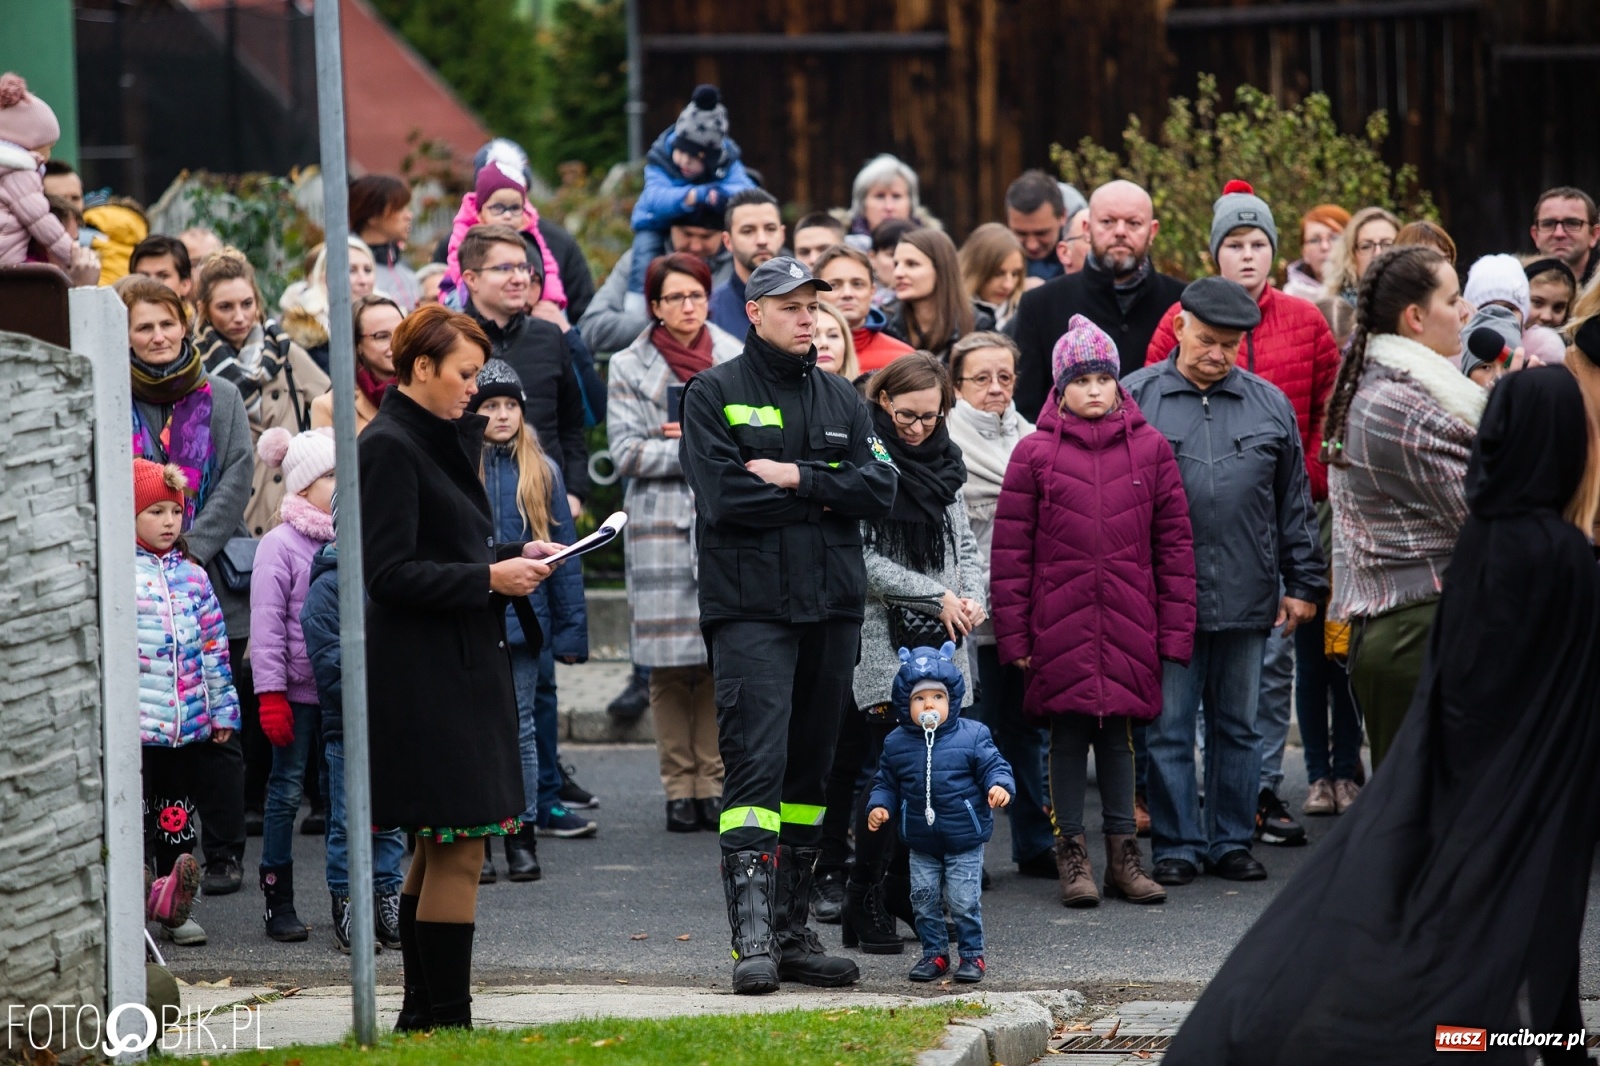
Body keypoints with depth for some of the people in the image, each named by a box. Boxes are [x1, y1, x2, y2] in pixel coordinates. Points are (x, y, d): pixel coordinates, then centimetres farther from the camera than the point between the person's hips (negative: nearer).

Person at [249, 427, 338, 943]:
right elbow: (266, 625, -10)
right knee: (287, 789, 2)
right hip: (299, 688, -5)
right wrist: (270, 693, -14)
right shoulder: (280, 545, -8)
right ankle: (279, 904, 7)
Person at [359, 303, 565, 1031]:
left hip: (459, 664, 10)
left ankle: (423, 1014, 21)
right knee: (458, 848, -9)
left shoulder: (437, 439, 15)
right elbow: (390, 574, -19)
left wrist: (514, 556, 9)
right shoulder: (390, 448, -14)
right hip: (425, 671, -10)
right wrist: (490, 577, -17)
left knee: (439, 848, 14)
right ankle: (445, 1018, -6)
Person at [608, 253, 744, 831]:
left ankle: (714, 782, 5)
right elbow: (627, 453, -2)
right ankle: (679, 786, 4)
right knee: (669, 664, -3)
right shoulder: (630, 368, 6)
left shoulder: (735, 361, 11)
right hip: (659, 525, -1)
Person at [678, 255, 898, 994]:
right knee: (755, 763, -14)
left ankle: (791, 931, 15)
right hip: (749, 606, -6)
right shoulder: (715, 393, 0)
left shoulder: (840, 399, 15)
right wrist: (824, 498, -5)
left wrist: (797, 478, -10)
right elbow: (724, 496, -12)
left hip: (831, 604, 6)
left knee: (809, 767, 9)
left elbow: (879, 488, 1)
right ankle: (753, 938, -19)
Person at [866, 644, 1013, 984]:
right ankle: (934, 953, 21)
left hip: (964, 842, -3)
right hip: (921, 843, 3)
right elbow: (886, 783, 10)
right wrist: (879, 806, -6)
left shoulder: (972, 736, -7)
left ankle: (972, 955, 12)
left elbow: (993, 766, -5)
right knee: (924, 900, 7)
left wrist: (1000, 785, -25)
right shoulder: (896, 744, 1)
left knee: (965, 902, -2)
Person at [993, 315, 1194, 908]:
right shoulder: (1035, 454, 0)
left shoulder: (1150, 449, 5)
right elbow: (1011, 549, -1)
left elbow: (1174, 543, 6)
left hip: (1128, 626, 2)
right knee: (1068, 731, 3)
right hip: (1060, 627, -2)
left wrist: (1175, 630, 2)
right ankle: (1071, 855, 11)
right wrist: (1013, 634, -5)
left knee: (1118, 731, 8)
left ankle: (1123, 855, 15)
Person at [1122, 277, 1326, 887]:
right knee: (1169, 728, 1)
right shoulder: (1136, 398, 0)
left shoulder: (1269, 405, 10)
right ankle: (1176, 847, 8)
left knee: (1238, 726, 10)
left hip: (1247, 599, 3)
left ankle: (1232, 842, 18)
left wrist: (1303, 582, 11)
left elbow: (1295, 504, 14)